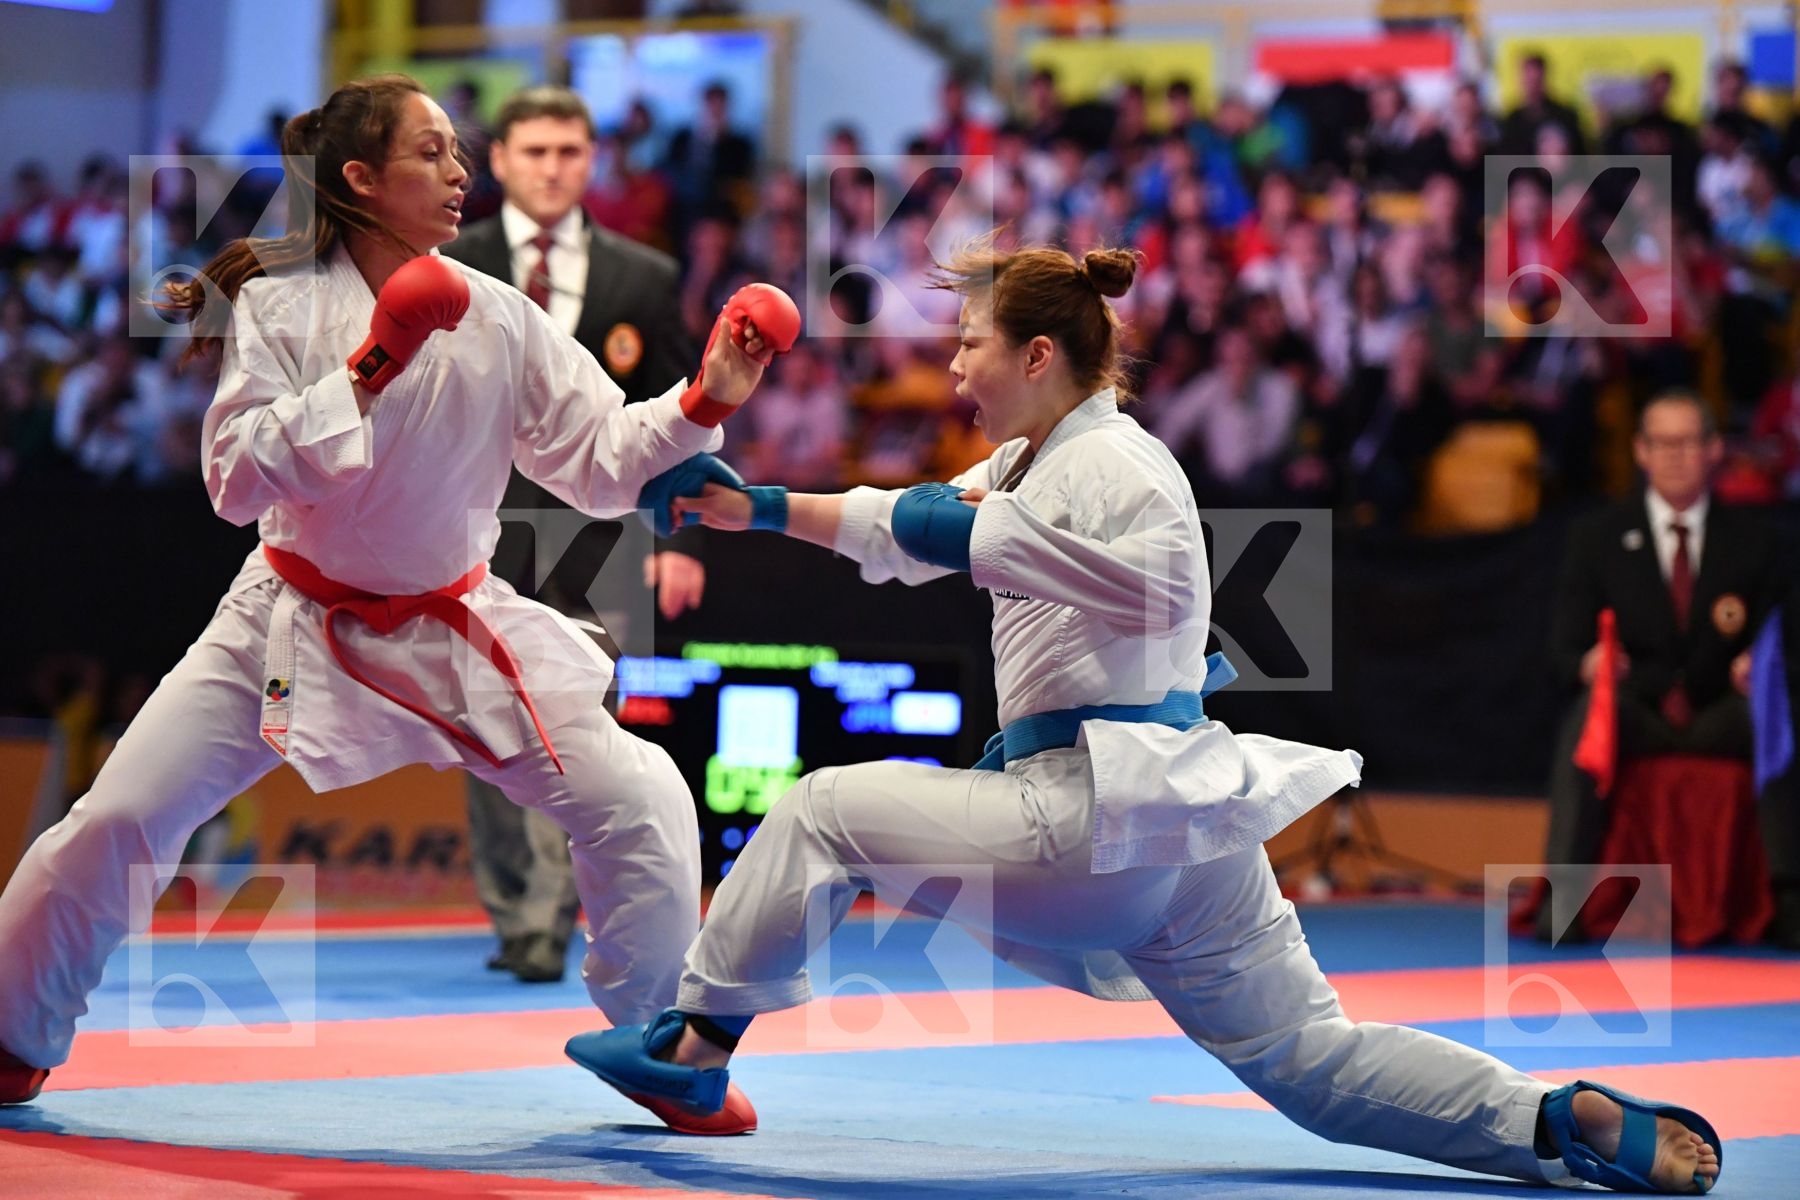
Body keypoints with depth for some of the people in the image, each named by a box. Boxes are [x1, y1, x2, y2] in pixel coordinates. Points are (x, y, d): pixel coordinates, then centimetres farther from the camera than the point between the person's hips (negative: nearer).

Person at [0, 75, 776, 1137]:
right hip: (295, 627, -2)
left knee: (640, 810, -11)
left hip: (452, 631, 2)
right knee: (119, 821, -9)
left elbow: (604, 465, -2)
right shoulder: (282, 305, -10)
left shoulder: (500, 321, -5)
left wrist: (704, 404, -19)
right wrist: (371, 366, -26)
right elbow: (239, 481, -19)